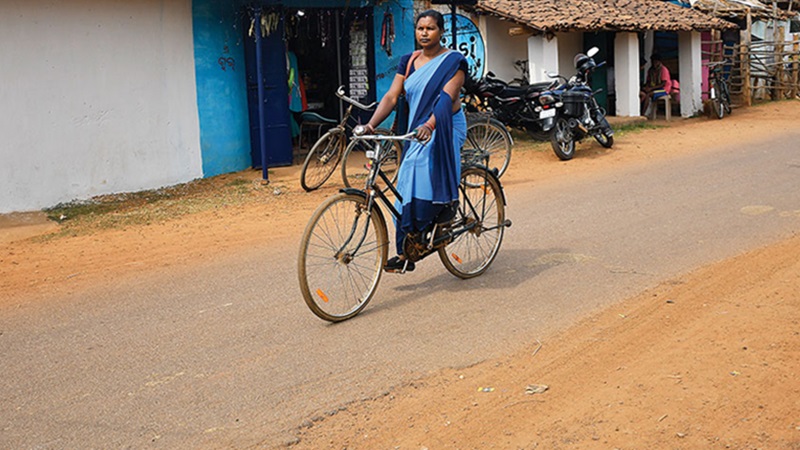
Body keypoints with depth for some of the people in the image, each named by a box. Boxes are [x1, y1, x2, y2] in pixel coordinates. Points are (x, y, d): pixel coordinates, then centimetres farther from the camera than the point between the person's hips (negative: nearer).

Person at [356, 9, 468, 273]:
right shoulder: (408, 61, 9)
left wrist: (429, 125, -40)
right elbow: (392, 96, 0)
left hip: (443, 129, -6)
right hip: (416, 131, 6)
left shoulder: (454, 61, -7)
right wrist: (371, 124, -16)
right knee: (410, 189, 3)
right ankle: (406, 254, 9)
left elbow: (447, 98, -22)